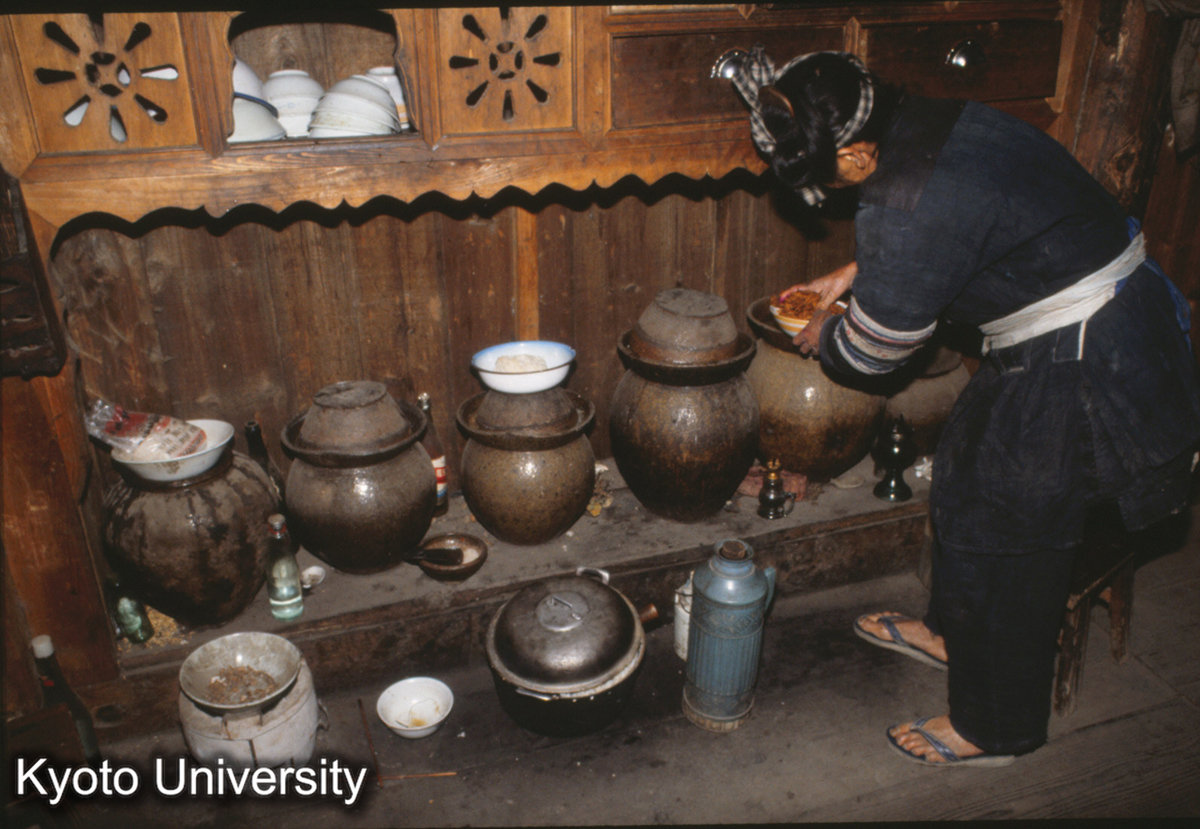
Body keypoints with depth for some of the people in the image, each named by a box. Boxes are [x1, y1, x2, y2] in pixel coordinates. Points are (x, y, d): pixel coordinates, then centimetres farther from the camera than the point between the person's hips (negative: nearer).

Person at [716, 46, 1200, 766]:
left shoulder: (915, 207, -30)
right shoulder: (929, 122, -1)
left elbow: (872, 349, -16)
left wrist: (821, 338, 5)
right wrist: (850, 276, 18)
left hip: (1080, 367, -10)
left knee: (1005, 532, 2)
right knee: (967, 471, 22)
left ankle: (995, 728, 24)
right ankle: (956, 633, 45)